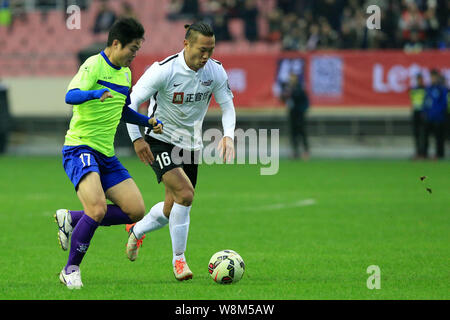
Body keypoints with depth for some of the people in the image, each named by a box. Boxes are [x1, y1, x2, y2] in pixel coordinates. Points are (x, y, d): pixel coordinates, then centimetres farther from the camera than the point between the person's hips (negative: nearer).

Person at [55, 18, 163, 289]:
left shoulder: (125, 73, 15)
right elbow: (71, 96, -28)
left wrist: (149, 122, 14)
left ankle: (71, 220, 13)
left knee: (136, 211, -2)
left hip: (106, 154, 8)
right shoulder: (94, 65, -11)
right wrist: (95, 93, -48)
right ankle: (71, 271, -7)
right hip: (80, 148, -8)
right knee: (98, 209, -26)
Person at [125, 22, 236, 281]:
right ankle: (179, 259, -10)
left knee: (172, 209, 11)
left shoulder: (216, 71, -8)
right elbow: (132, 101, -15)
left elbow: (227, 106, 0)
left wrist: (229, 135, -19)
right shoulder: (164, 70, -22)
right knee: (185, 194, -24)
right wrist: (137, 138, -20)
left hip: (191, 144, 6)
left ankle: (136, 231, 43)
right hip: (160, 140, -6)